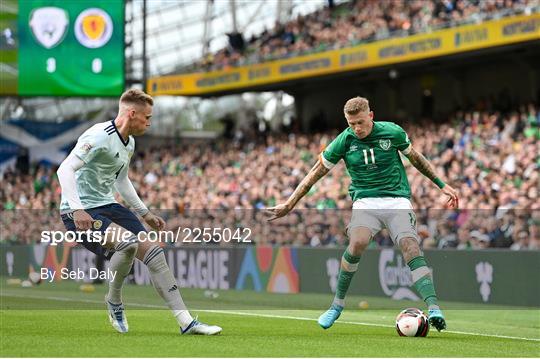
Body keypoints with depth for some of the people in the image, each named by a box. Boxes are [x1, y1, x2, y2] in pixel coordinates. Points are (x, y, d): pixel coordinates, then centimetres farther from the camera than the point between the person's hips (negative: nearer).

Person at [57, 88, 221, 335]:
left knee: (154, 254, 0)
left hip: (108, 206, 9)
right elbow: (65, 170, -26)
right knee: (128, 243, -31)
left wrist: (144, 213, 25)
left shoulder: (129, 143, 12)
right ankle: (114, 301, -4)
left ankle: (186, 322, 4)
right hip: (81, 213, -9)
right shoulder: (99, 137, -19)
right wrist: (77, 210, -35)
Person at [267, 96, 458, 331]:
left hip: (397, 199, 0)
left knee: (411, 249, -22)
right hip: (365, 201, 0)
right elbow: (316, 172, 7)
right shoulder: (344, 140, -1)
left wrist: (441, 184, 20)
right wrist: (289, 204, 6)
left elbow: (415, 157, 17)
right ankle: (337, 305, -9)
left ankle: (433, 309, -31)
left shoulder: (392, 132, -1)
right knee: (357, 243, -27)